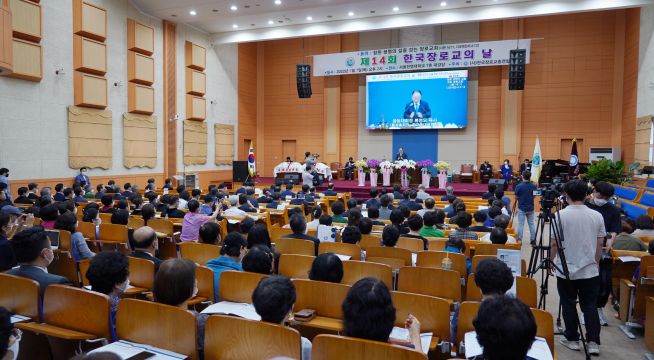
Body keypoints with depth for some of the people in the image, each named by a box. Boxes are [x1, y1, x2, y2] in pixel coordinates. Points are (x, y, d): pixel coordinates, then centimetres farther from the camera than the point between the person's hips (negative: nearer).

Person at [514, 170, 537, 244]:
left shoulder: (518, 186, -13)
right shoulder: (533, 186, -3)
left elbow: (516, 198, -6)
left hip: (521, 208, -3)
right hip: (530, 208, 3)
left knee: (521, 224, 2)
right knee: (531, 224, 12)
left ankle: (519, 240, 3)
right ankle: (533, 240, 16)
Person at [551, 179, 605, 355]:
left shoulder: (560, 215, -11)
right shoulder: (597, 216, -2)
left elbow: (554, 243, -8)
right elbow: (600, 244, 5)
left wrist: (552, 261, 8)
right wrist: (596, 263, 19)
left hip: (566, 270, -2)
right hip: (590, 270, 2)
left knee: (569, 305, 9)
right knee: (590, 306, 10)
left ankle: (572, 339, 18)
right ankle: (593, 342, 9)